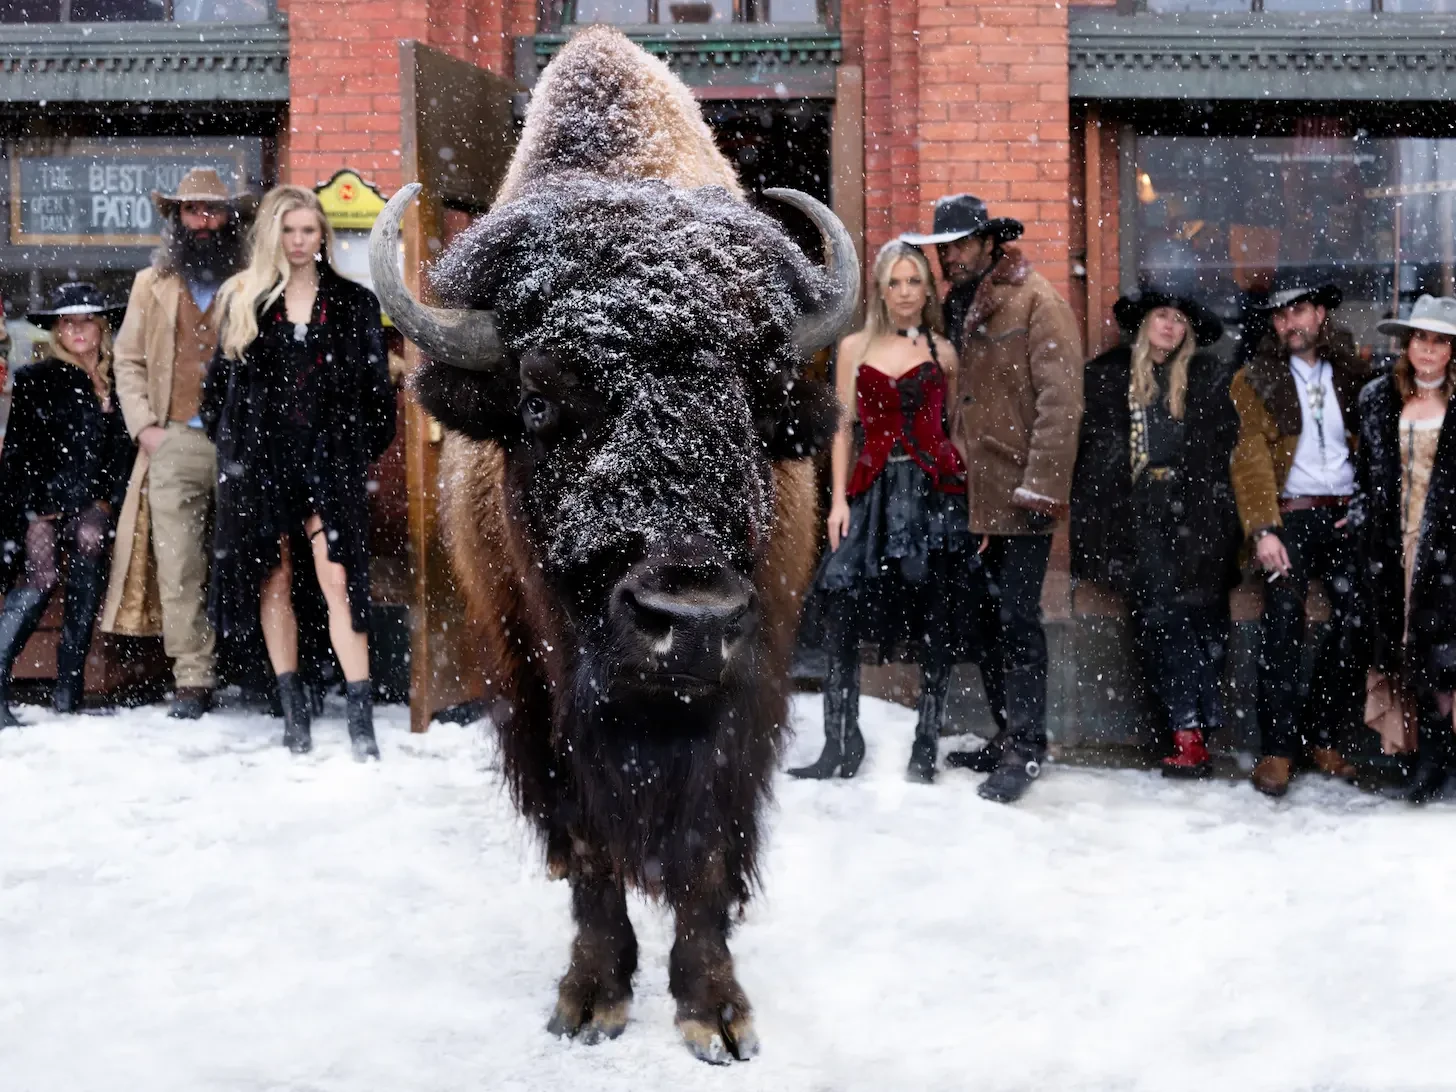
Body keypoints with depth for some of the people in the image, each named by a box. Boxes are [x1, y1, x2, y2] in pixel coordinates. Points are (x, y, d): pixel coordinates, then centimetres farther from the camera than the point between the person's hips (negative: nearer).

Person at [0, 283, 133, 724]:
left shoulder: (118, 384, 12)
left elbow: (124, 451, 14)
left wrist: (108, 502, 4)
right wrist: (36, 508, -6)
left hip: (92, 503, 3)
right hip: (40, 501, -2)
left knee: (90, 539, -23)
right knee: (43, 574, -21)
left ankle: (69, 685, -17)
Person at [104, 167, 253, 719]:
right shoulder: (152, 285, 16)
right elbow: (128, 361, 16)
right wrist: (144, 426, 4)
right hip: (174, 442, 2)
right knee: (179, 568, -5)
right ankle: (192, 680, -2)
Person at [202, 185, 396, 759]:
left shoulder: (354, 302, 6)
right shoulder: (245, 299, 8)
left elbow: (374, 383, 7)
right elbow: (222, 379, 11)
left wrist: (364, 448, 2)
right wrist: (230, 444, 6)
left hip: (329, 455, -2)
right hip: (262, 455, 2)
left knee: (338, 578, -11)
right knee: (274, 580, 6)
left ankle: (361, 717, -10)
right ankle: (292, 709, 16)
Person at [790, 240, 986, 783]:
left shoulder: (942, 352, 10)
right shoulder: (855, 347, 11)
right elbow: (844, 429, 9)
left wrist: (972, 501, -2)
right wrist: (839, 499, 0)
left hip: (936, 491, 0)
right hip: (874, 491, 1)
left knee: (935, 626, -1)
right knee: (841, 612, -11)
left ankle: (926, 748, 8)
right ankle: (841, 747, -4)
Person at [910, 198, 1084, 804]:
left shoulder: (1034, 301, -6)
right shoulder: (963, 309, 18)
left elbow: (1060, 399, -14)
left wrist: (1041, 485, -21)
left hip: (1021, 497, -8)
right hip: (977, 497, 8)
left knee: (1017, 619, -6)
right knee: (989, 619, 11)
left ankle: (1024, 750, 2)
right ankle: (1011, 737, 22)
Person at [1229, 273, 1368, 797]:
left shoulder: (1350, 371, 11)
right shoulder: (1255, 380, 2)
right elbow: (1250, 457, -7)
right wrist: (1263, 530, -17)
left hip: (1347, 515, 3)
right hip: (1291, 515, -3)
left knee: (1356, 624, -2)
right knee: (1283, 623, -15)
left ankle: (1321, 736, 12)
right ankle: (1277, 748, -9)